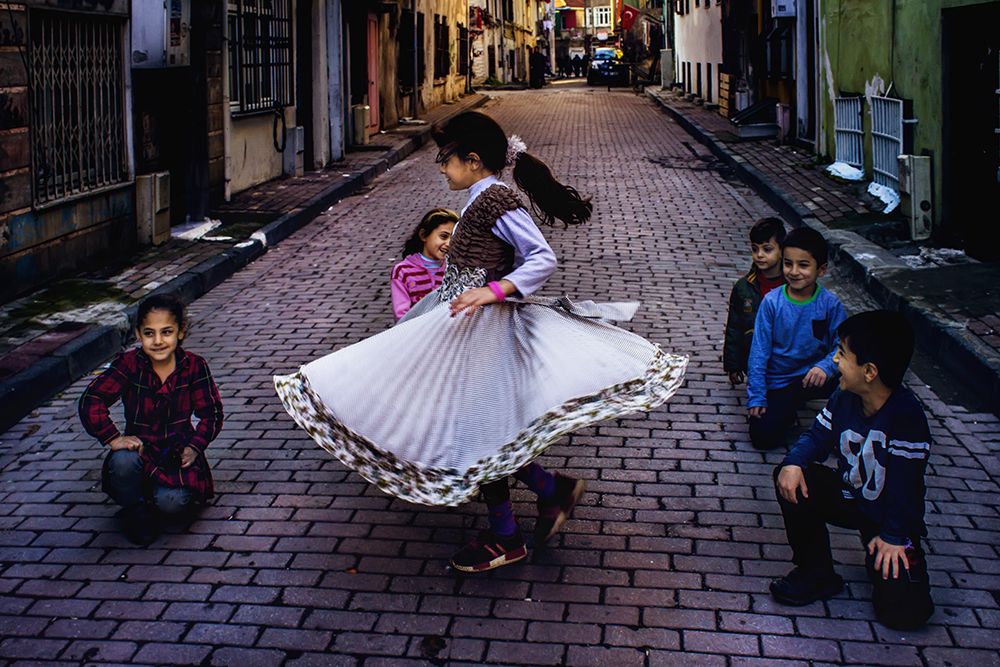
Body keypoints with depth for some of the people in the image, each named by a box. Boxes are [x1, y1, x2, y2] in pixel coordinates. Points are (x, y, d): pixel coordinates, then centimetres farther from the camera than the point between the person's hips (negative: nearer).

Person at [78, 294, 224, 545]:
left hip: (178, 453, 0)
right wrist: (113, 438, -25)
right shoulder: (128, 364, -11)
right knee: (123, 461, -35)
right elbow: (91, 401, -16)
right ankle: (136, 510, -3)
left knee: (171, 502, -27)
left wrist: (194, 447, -15)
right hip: (140, 448, 0)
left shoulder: (194, 366, -8)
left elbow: (211, 413, -2)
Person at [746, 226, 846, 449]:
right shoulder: (772, 302, -10)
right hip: (778, 382, 0)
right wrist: (756, 396, -10)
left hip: (811, 376, 0)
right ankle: (790, 405, 18)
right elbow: (759, 352, -7)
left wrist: (825, 367, -30)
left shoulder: (830, 304, -9)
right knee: (763, 437, -14)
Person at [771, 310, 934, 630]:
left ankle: (879, 557, 15)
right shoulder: (844, 398, -10)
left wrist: (893, 537, -21)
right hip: (849, 497, 6)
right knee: (792, 480, -19)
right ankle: (815, 573, -3)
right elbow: (817, 436, 2)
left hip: (892, 515, -6)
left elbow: (905, 481, -26)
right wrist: (794, 463, -19)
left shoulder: (905, 416, -30)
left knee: (905, 610, -21)